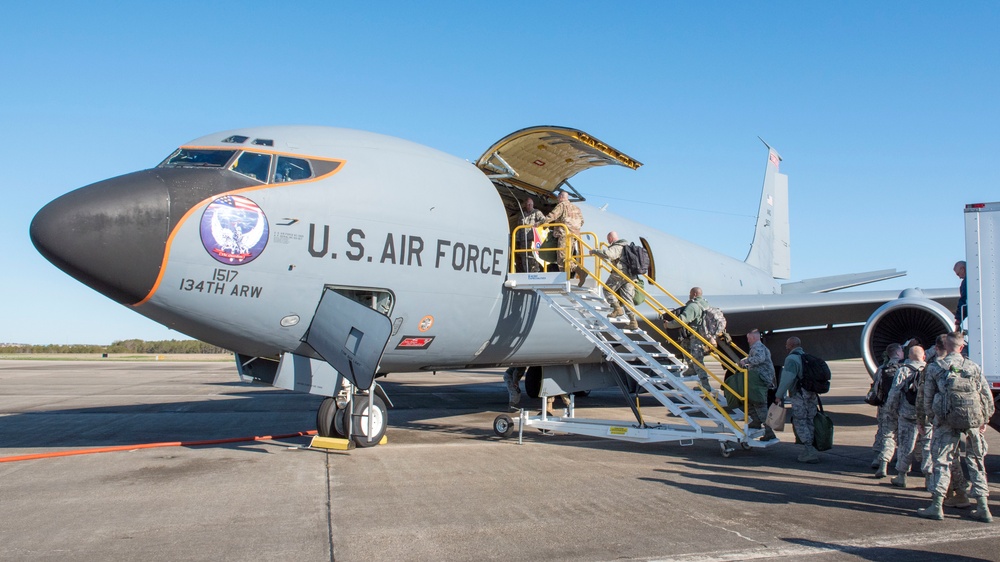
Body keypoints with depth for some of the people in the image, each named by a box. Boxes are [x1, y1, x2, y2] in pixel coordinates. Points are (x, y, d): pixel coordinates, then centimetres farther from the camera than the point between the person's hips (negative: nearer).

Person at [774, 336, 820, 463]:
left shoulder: (791, 359, -10)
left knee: (800, 423, -4)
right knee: (809, 422, 13)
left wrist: (779, 395, -14)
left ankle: (810, 451, -10)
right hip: (812, 395, 8)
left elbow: (787, 379, -19)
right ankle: (811, 452, 15)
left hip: (800, 396, -8)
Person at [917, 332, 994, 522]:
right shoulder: (974, 368, 4)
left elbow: (927, 400, 1)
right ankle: (983, 508, 15)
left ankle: (936, 506, 2)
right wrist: (984, 421, 18)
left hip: (946, 422, -2)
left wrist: (935, 415, 17)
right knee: (976, 463, 13)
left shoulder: (934, 367, -1)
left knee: (942, 462, 4)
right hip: (972, 422, 2)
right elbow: (988, 399, 6)